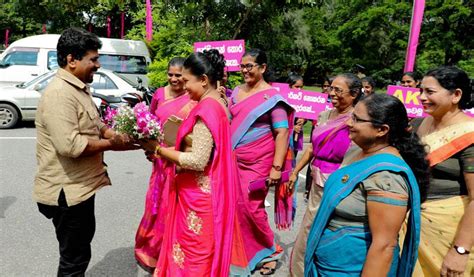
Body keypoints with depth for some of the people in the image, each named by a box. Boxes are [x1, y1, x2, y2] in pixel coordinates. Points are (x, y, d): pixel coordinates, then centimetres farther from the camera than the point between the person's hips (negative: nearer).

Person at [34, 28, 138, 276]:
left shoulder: (79, 89, 11)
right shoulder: (59, 93, -22)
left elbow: (94, 126, 16)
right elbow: (69, 145, -31)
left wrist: (120, 135, -3)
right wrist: (111, 144, -20)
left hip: (80, 186, 10)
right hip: (67, 191, -10)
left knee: (80, 248, 29)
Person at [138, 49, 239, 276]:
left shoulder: (206, 109, -22)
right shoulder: (216, 103, 8)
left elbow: (198, 161, -25)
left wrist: (158, 149, -18)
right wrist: (168, 150, 9)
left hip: (197, 194, -9)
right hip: (203, 191, 9)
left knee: (193, 250, 8)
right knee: (201, 250, 22)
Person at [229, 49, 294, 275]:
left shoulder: (272, 97, -9)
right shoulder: (237, 91, 9)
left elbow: (282, 133, -13)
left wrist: (277, 167, -17)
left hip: (258, 163, -5)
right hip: (233, 160, 6)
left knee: (251, 207, -1)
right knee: (235, 205, 9)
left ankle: (270, 250, 24)